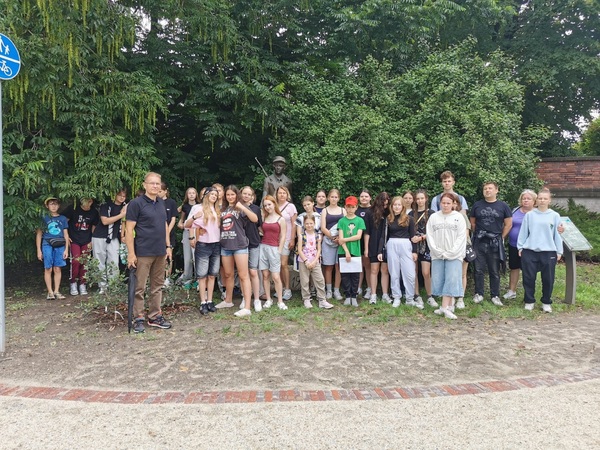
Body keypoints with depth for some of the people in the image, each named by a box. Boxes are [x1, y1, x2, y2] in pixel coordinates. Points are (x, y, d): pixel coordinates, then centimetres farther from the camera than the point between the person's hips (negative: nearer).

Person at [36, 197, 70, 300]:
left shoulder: (63, 219, 12)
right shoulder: (44, 218, 6)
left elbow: (66, 235, 13)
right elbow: (39, 234, 7)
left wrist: (66, 249, 6)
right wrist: (39, 250, 3)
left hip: (60, 246, 2)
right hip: (47, 245, -2)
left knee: (57, 269, 1)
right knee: (48, 269, -3)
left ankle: (56, 291, 8)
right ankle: (50, 292, 2)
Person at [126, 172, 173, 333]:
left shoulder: (161, 203, 11)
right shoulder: (136, 203, -9)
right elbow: (129, 229, -11)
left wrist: (168, 246, 12)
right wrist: (131, 253, -15)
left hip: (160, 252, 7)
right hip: (143, 253, -6)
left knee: (157, 286, 13)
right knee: (139, 287, 1)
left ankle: (155, 316, 23)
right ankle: (139, 318, 12)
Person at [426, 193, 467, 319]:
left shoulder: (459, 217, 3)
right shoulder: (433, 217, 8)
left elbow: (461, 237, -3)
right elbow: (429, 236, 4)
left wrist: (450, 253, -12)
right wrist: (438, 251, -8)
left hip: (454, 255, -2)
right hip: (437, 255, 2)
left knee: (452, 279, -11)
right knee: (439, 280, 1)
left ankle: (445, 307, -13)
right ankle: (448, 306, 11)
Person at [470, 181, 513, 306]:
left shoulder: (502, 206, 2)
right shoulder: (477, 205, 6)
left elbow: (508, 224, 5)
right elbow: (472, 222, 13)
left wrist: (501, 237, 2)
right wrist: (477, 234, 6)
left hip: (495, 243, -1)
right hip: (479, 243, 1)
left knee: (495, 271, 6)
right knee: (479, 270, 5)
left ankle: (495, 296, 15)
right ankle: (478, 294, 16)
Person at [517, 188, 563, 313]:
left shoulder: (555, 216, 4)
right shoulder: (529, 215, 4)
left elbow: (557, 234, 5)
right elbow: (523, 232, 7)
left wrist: (559, 251, 4)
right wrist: (520, 247, 4)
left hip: (549, 252, 0)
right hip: (529, 251, 0)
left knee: (548, 279, 6)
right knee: (529, 278, 5)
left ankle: (546, 302, 22)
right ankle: (529, 301, 18)